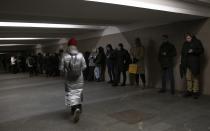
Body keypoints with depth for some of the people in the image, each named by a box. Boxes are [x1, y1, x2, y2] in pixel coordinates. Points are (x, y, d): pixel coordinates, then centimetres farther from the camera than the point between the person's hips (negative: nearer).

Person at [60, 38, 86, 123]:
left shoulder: (65, 56, -11)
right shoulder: (80, 55, -9)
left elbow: (61, 68, -7)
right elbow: (84, 66, -4)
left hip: (69, 79, -1)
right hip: (79, 79, 2)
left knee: (70, 94, 5)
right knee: (78, 93, 17)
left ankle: (75, 109, -14)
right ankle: (78, 108, 24)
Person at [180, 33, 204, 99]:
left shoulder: (197, 42, 2)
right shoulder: (185, 44, 16)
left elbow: (201, 50, -2)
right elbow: (183, 53, 20)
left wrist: (193, 51, -18)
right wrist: (182, 63, 11)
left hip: (194, 63, -4)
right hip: (187, 64, 5)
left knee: (195, 78, -4)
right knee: (188, 78, 6)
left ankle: (195, 92, 2)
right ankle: (189, 91, 14)